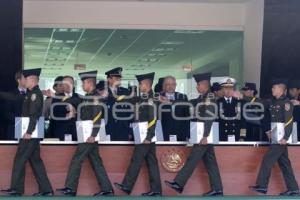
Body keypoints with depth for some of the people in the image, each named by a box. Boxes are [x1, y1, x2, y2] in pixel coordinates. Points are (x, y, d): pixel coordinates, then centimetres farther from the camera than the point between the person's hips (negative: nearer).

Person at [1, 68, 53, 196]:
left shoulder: (35, 94, -13)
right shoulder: (32, 93, 16)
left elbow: (34, 114, -20)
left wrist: (29, 132, -23)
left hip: (30, 133, -10)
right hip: (31, 132, 10)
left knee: (20, 159, -4)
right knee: (35, 160, 10)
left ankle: (16, 189, 2)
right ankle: (46, 189, 11)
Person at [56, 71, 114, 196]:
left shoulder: (95, 97, -14)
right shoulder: (88, 96, 15)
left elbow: (97, 117, -20)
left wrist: (93, 135, -23)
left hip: (90, 135, -9)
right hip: (88, 135, 9)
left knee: (77, 160, -5)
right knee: (96, 161, 9)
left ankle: (70, 188, 1)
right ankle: (107, 189, 12)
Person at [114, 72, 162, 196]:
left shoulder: (151, 100, -13)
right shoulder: (142, 99, 14)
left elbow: (153, 120, -18)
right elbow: (139, 119, 18)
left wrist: (148, 136, -21)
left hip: (146, 136, -9)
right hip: (144, 136, 9)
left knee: (136, 160, -3)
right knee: (151, 162, 7)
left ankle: (127, 186, 4)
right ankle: (156, 190, 9)